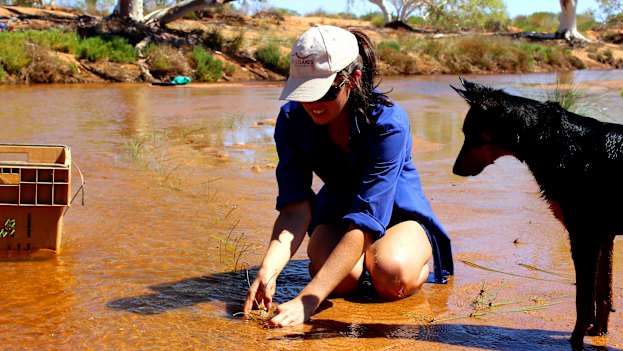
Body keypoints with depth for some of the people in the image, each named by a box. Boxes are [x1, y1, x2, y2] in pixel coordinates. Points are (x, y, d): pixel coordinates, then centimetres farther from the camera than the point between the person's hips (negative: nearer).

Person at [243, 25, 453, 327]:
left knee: (392, 278, -34)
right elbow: (295, 206, -25)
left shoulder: (387, 123, -32)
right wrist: (268, 270, -46)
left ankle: (420, 254, 2)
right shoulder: (292, 119, -19)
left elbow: (365, 219, -40)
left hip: (399, 214, -2)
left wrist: (306, 301, -48)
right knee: (343, 280, -31)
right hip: (335, 214, 2)